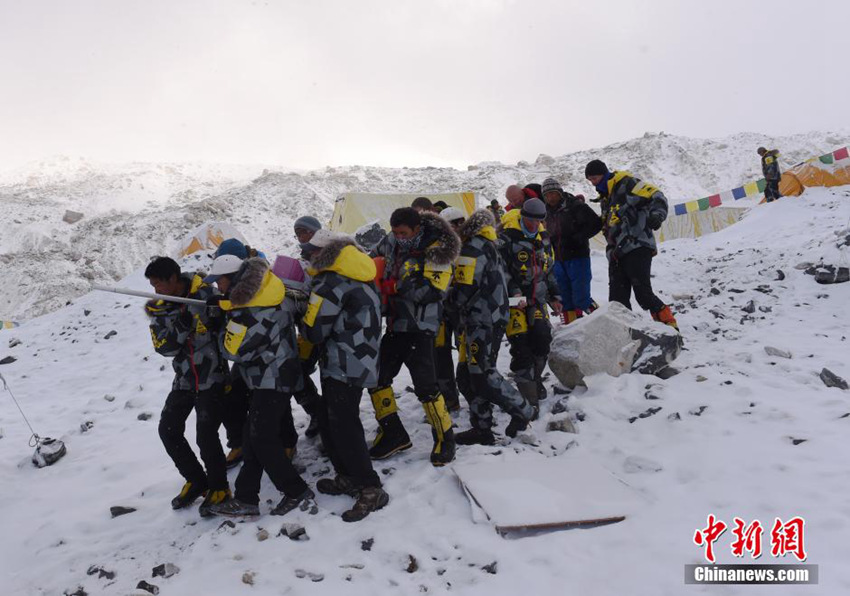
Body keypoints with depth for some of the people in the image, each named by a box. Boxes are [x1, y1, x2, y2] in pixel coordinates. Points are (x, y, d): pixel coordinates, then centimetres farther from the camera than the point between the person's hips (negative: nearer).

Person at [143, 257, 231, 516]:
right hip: (184, 379, 6)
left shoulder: (205, 294, -14)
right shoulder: (158, 308, 0)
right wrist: (180, 327, -25)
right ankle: (196, 481, 25)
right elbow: (163, 347, -9)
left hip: (211, 377, -6)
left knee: (205, 435, -11)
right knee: (168, 430, 6)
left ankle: (219, 487, 12)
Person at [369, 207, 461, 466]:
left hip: (419, 327, -7)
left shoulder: (436, 251, -13)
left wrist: (393, 286, -24)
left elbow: (432, 290, -23)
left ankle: (445, 437, 10)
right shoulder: (392, 243, 5)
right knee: (376, 376, 10)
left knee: (424, 385, -9)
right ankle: (393, 434, 24)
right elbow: (374, 259, 22)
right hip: (395, 325, 8)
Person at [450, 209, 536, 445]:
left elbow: (463, 290, -16)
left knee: (482, 376, -8)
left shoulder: (473, 248, -11)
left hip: (481, 323, -10)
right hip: (491, 320, 10)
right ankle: (482, 428, 14)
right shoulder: (489, 248, 20)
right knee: (467, 375, 10)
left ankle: (522, 410, 6)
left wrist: (448, 300, 5)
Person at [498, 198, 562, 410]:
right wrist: (513, 291, -22)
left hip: (537, 298, 6)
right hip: (514, 299, -6)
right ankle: (526, 387, 0)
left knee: (543, 337, -5)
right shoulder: (507, 238, -8)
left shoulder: (543, 238, 15)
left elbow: (548, 271, 23)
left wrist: (554, 297, 20)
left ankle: (535, 378, 17)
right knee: (521, 343, -11)